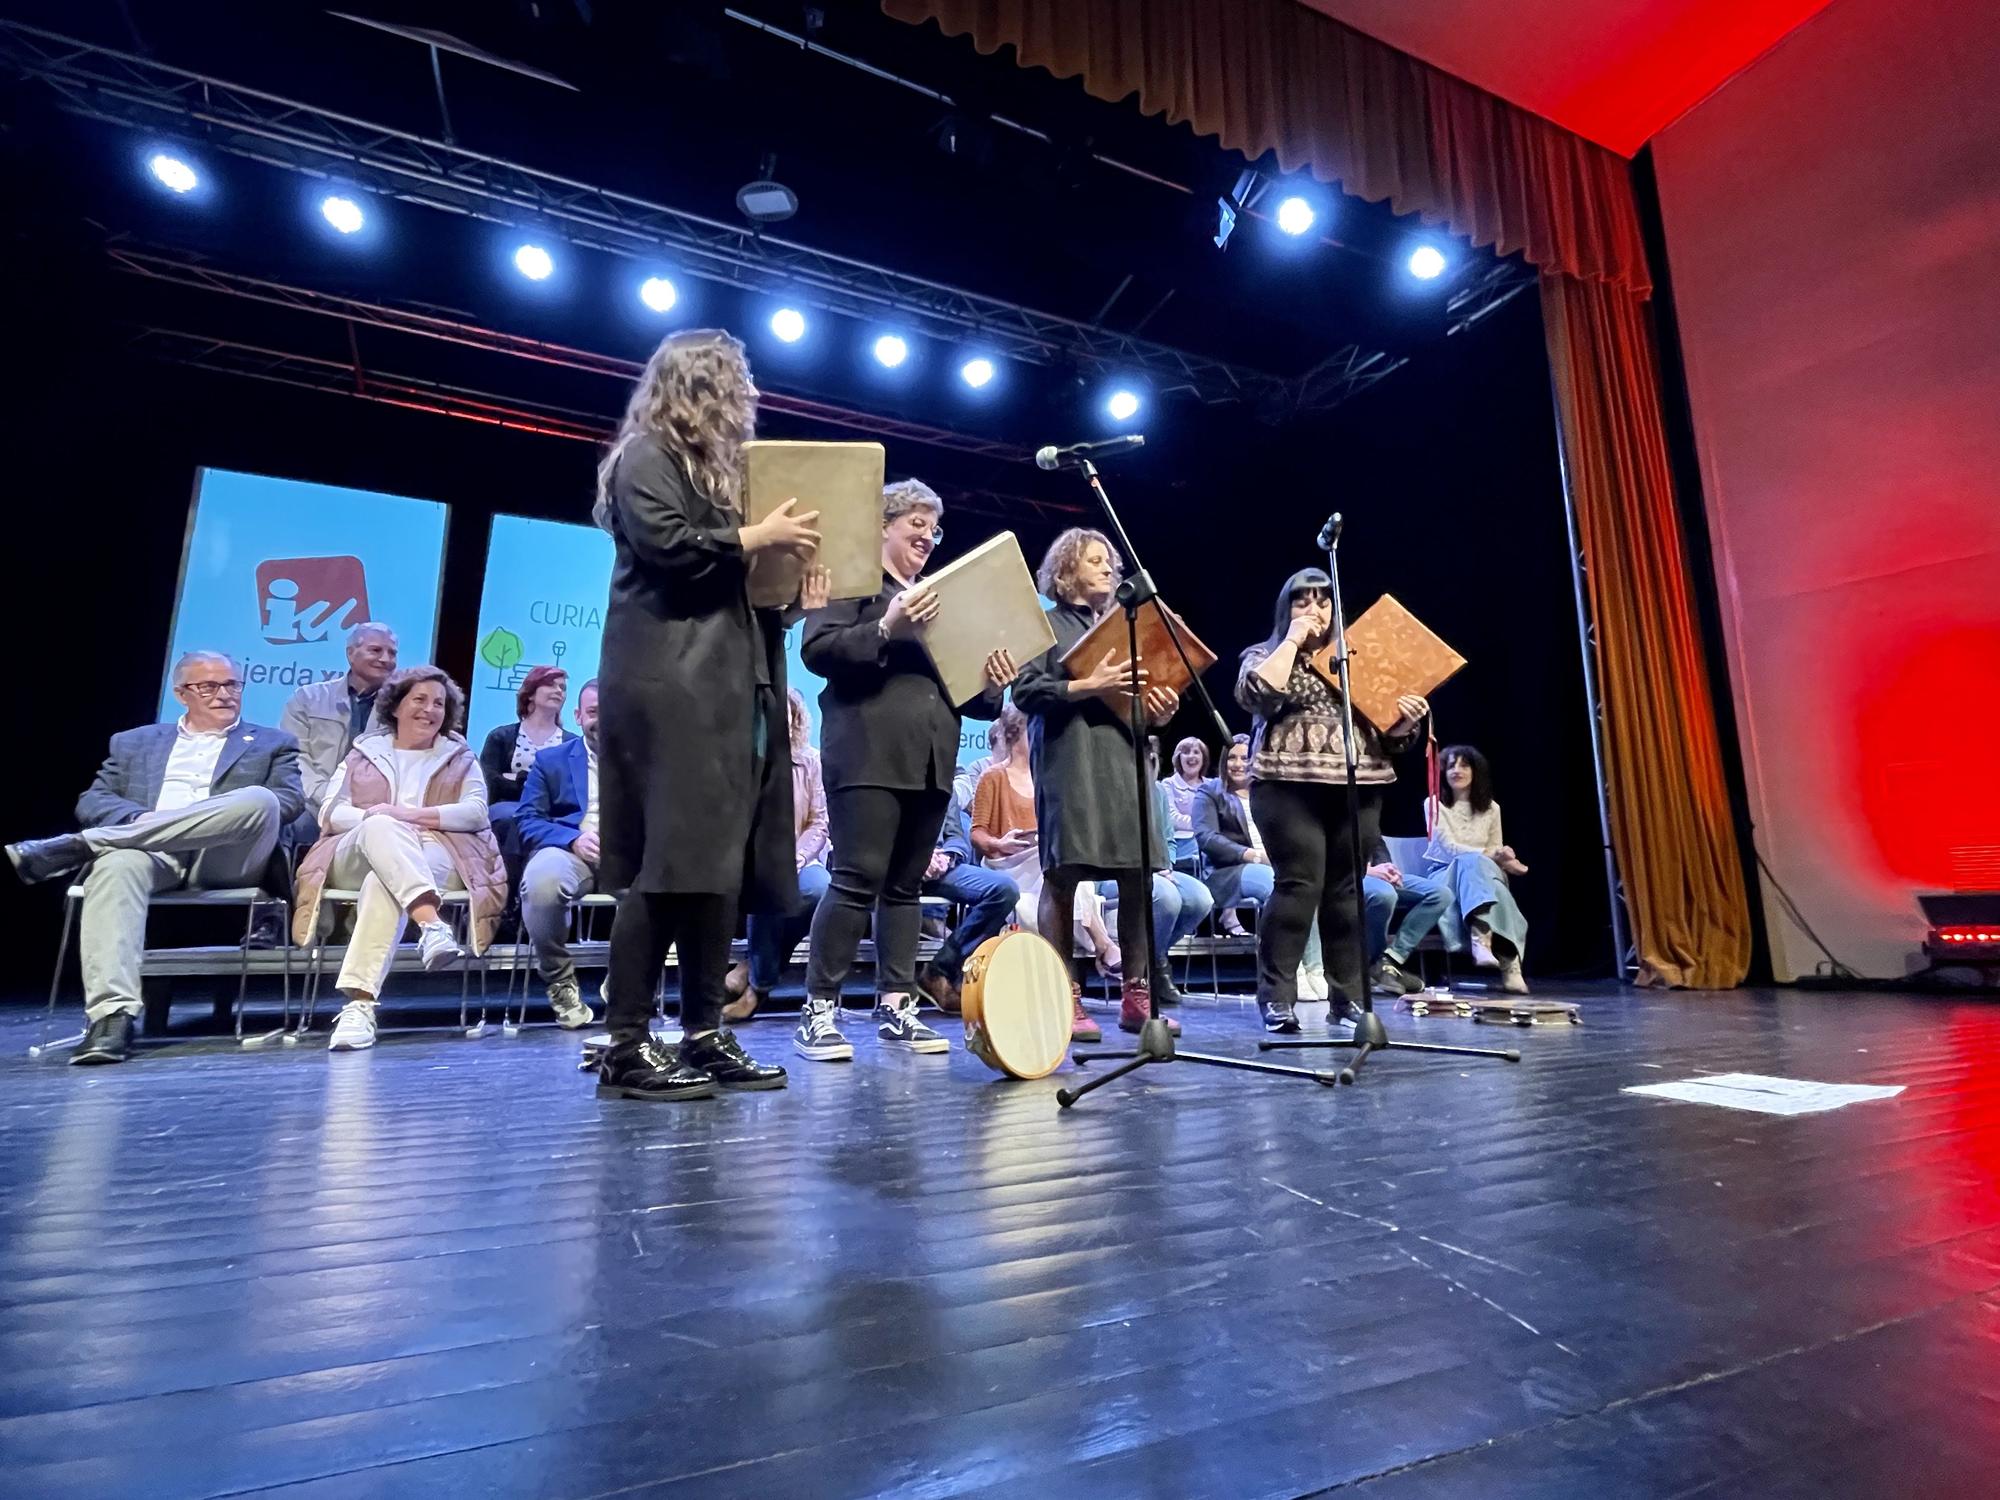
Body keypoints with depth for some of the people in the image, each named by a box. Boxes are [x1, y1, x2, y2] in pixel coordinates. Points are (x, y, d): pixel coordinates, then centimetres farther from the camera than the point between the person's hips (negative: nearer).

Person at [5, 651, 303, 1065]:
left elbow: (290, 801, 5)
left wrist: (235, 819, -14)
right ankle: (112, 1016, -41)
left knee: (258, 800, -33)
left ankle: (75, 847, -28)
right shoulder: (134, 743, 28)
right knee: (117, 865, -35)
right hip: (151, 852, 2)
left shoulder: (273, 744, 21)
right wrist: (139, 818, -7)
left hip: (227, 860, -1)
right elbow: (92, 801, 15)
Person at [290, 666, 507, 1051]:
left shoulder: (460, 757, 20)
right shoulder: (364, 751, 24)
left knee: (385, 882, -36)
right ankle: (432, 924, -53)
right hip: (356, 858, 1)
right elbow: (331, 813, 10)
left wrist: (408, 814, -9)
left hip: (434, 860, -1)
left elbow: (476, 811, 3)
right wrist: (378, 818, -11)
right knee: (381, 828, -35)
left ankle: (360, 1003, -46)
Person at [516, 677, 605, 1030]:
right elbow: (527, 820, 7)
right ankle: (560, 980, -10)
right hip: (568, 852, 0)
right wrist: (574, 839, -13)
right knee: (541, 879, -38)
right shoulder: (550, 759, 19)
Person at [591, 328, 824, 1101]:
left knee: (723, 860, 4)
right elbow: (665, 545, -16)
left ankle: (704, 1033, 10)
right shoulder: (645, 456, 2)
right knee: (670, 859, -12)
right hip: (670, 686, -9)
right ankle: (625, 1046, -4)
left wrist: (791, 565, 6)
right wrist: (756, 537, -8)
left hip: (729, 684, 9)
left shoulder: (718, 464, 27)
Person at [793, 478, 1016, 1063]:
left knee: (906, 884, 7)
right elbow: (816, 649, -9)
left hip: (930, 760, 7)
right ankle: (818, 1009, -1)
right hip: (871, 754, -7)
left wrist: (990, 686, 4)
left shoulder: (940, 595, 25)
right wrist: (885, 629, -21)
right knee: (858, 877, -10)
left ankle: (896, 1007, 12)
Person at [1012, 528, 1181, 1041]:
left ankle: (1136, 995, 10)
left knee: (1140, 875, 1)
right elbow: (1025, 690, -7)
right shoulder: (1047, 623, 5)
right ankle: (1064, 998, 2)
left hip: (1124, 758, 6)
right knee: (1062, 875, -5)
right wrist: (1089, 684, -16)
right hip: (1068, 761, -6)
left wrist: (1158, 711, 1)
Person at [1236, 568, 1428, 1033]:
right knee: (1298, 886, -10)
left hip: (1358, 789, 4)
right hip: (1289, 787, -4)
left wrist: (1404, 722, -4)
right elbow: (1259, 693, -14)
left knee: (1346, 890, 4)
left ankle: (1350, 996, 12)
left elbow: (1384, 732, 18)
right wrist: (1292, 639, -6)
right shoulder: (1264, 655, 9)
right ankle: (1277, 997, -3)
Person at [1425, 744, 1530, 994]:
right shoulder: (1435, 804, 1)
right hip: (1446, 875, -3)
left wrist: (1505, 859, -15)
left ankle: (1482, 939, -54)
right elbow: (1449, 847, -12)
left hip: (1483, 876, 3)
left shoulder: (1490, 808, 14)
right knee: (1474, 861, -38)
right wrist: (1491, 855, -23)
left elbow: (1497, 852, 11)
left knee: (1479, 865, -36)